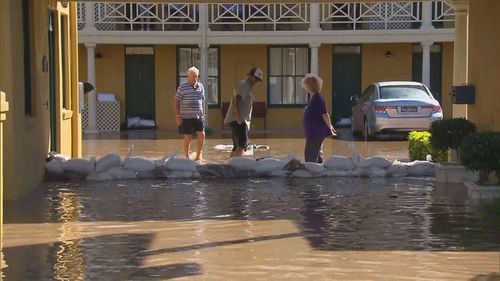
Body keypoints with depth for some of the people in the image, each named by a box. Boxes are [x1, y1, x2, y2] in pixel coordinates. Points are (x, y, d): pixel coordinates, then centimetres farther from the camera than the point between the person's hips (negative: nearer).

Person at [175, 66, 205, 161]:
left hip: (198, 116, 4)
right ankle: (186, 157, 14)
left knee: (201, 135, -3)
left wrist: (203, 114, 15)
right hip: (186, 117, -4)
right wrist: (177, 115, -7)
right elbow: (177, 101, -3)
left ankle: (198, 155, 12)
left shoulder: (200, 86, 11)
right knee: (187, 137, 2)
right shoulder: (183, 86, -4)